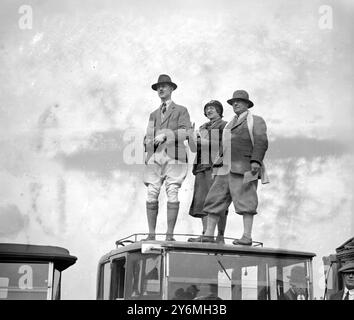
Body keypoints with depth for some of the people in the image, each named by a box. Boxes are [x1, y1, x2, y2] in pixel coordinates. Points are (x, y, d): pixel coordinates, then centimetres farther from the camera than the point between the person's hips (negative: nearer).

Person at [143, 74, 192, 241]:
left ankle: (170, 235, -11)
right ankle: (151, 234, -5)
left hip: (174, 156, -4)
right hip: (155, 157, 4)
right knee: (151, 195, -6)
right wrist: (147, 143, 1)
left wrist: (166, 134, -14)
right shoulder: (153, 114, 27)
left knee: (172, 195, -11)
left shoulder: (181, 110, 14)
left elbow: (185, 132, -1)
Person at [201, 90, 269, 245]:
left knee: (245, 200, -11)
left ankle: (247, 237, -12)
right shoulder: (230, 124, 27)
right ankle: (208, 235, 3)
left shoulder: (256, 121, 6)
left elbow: (261, 142, -7)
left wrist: (256, 161, -20)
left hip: (244, 168, -7)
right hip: (225, 168, 7)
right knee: (215, 199, 1)